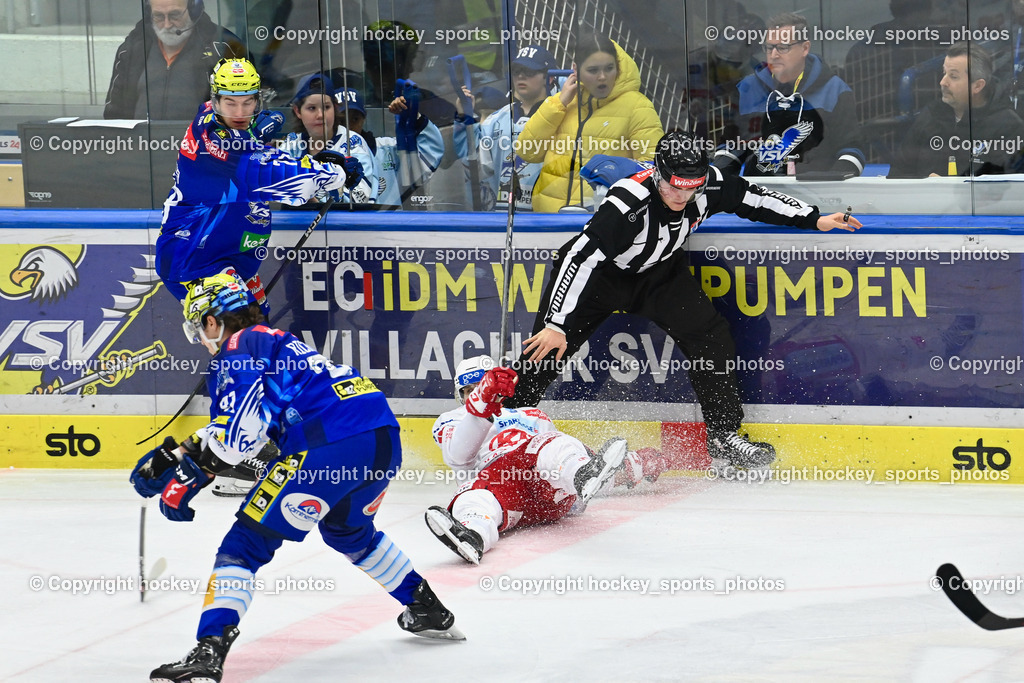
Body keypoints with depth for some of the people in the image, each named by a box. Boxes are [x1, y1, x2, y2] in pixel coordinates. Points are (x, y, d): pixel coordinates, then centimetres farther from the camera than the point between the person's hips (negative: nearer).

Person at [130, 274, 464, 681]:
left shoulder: (237, 349, 2)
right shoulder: (276, 343, 30)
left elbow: (239, 432, -11)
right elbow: (228, 427, 34)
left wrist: (190, 473, -5)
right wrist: (173, 455, 31)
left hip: (330, 448, -9)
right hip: (386, 442, 9)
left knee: (247, 542, -5)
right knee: (348, 531, 37)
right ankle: (429, 612, 45)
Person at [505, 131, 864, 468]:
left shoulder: (709, 185, -23)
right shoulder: (628, 203, -39)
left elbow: (751, 197, -4)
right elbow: (580, 257, -39)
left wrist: (814, 219, -5)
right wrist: (556, 325, -40)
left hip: (659, 272, 5)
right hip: (599, 274, -5)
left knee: (709, 335, -8)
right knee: (546, 350, -6)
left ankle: (723, 434, 3)